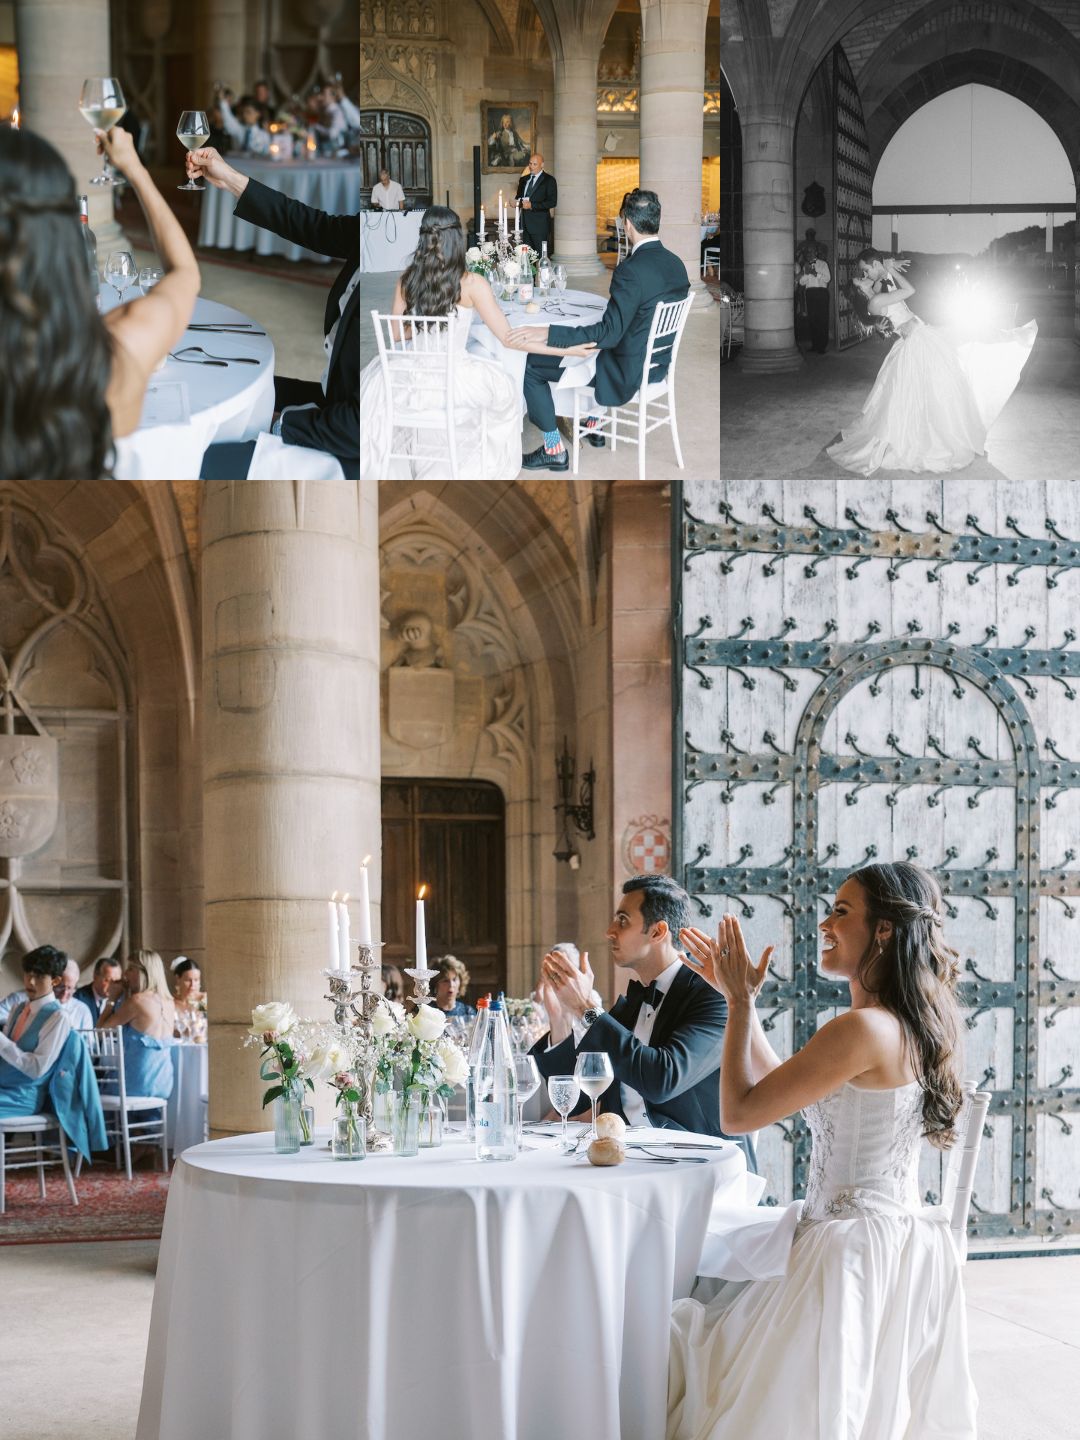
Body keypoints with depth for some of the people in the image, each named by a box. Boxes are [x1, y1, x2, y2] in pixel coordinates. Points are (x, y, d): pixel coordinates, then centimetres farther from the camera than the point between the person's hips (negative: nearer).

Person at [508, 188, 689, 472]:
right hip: (658, 364, 9)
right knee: (591, 347, 38)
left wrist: (544, 333, -28)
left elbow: (610, 332, -28)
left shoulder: (631, 270, -27)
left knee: (532, 366, -1)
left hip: (628, 373, -9)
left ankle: (554, 450, 6)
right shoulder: (676, 264, -1)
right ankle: (594, 425, 44)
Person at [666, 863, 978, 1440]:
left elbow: (739, 1112, -16)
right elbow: (783, 1088, 18)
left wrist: (741, 1001, -6)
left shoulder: (863, 1029, -22)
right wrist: (738, 995, 16)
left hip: (854, 1251, -10)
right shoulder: (912, 1026, 8)